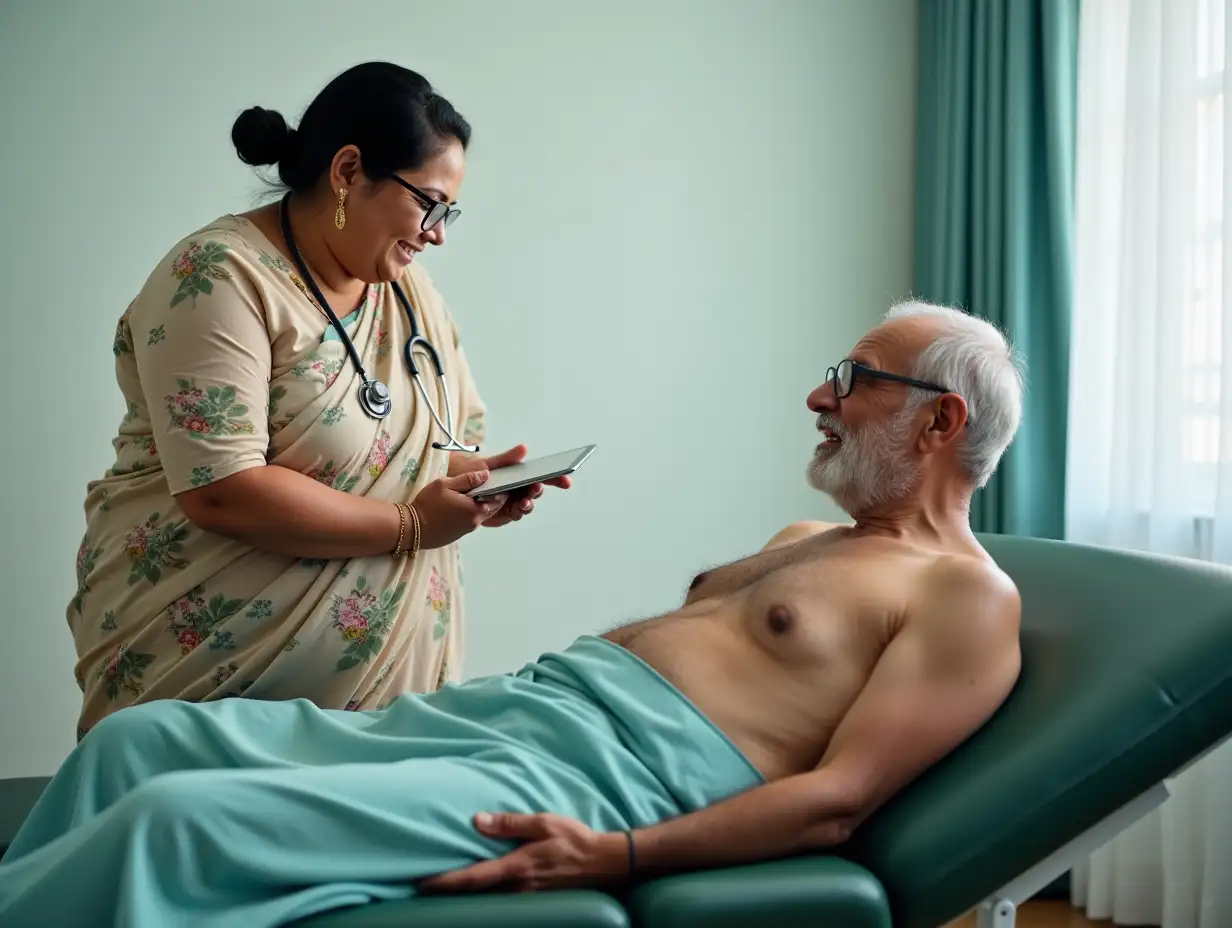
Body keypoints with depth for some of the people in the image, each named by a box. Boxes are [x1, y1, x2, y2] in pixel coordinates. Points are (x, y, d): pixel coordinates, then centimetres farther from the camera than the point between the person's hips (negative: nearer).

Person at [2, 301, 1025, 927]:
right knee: (144, 738, 1)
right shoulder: (806, 542, 27)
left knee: (182, 816, -23)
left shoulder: (967, 595, -1)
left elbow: (836, 799, -13)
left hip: (600, 772, -9)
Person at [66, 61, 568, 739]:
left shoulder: (410, 291, 9)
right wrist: (411, 524, -20)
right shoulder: (221, 276, -17)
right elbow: (222, 494, -26)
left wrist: (482, 477, -8)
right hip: (211, 667, -7)